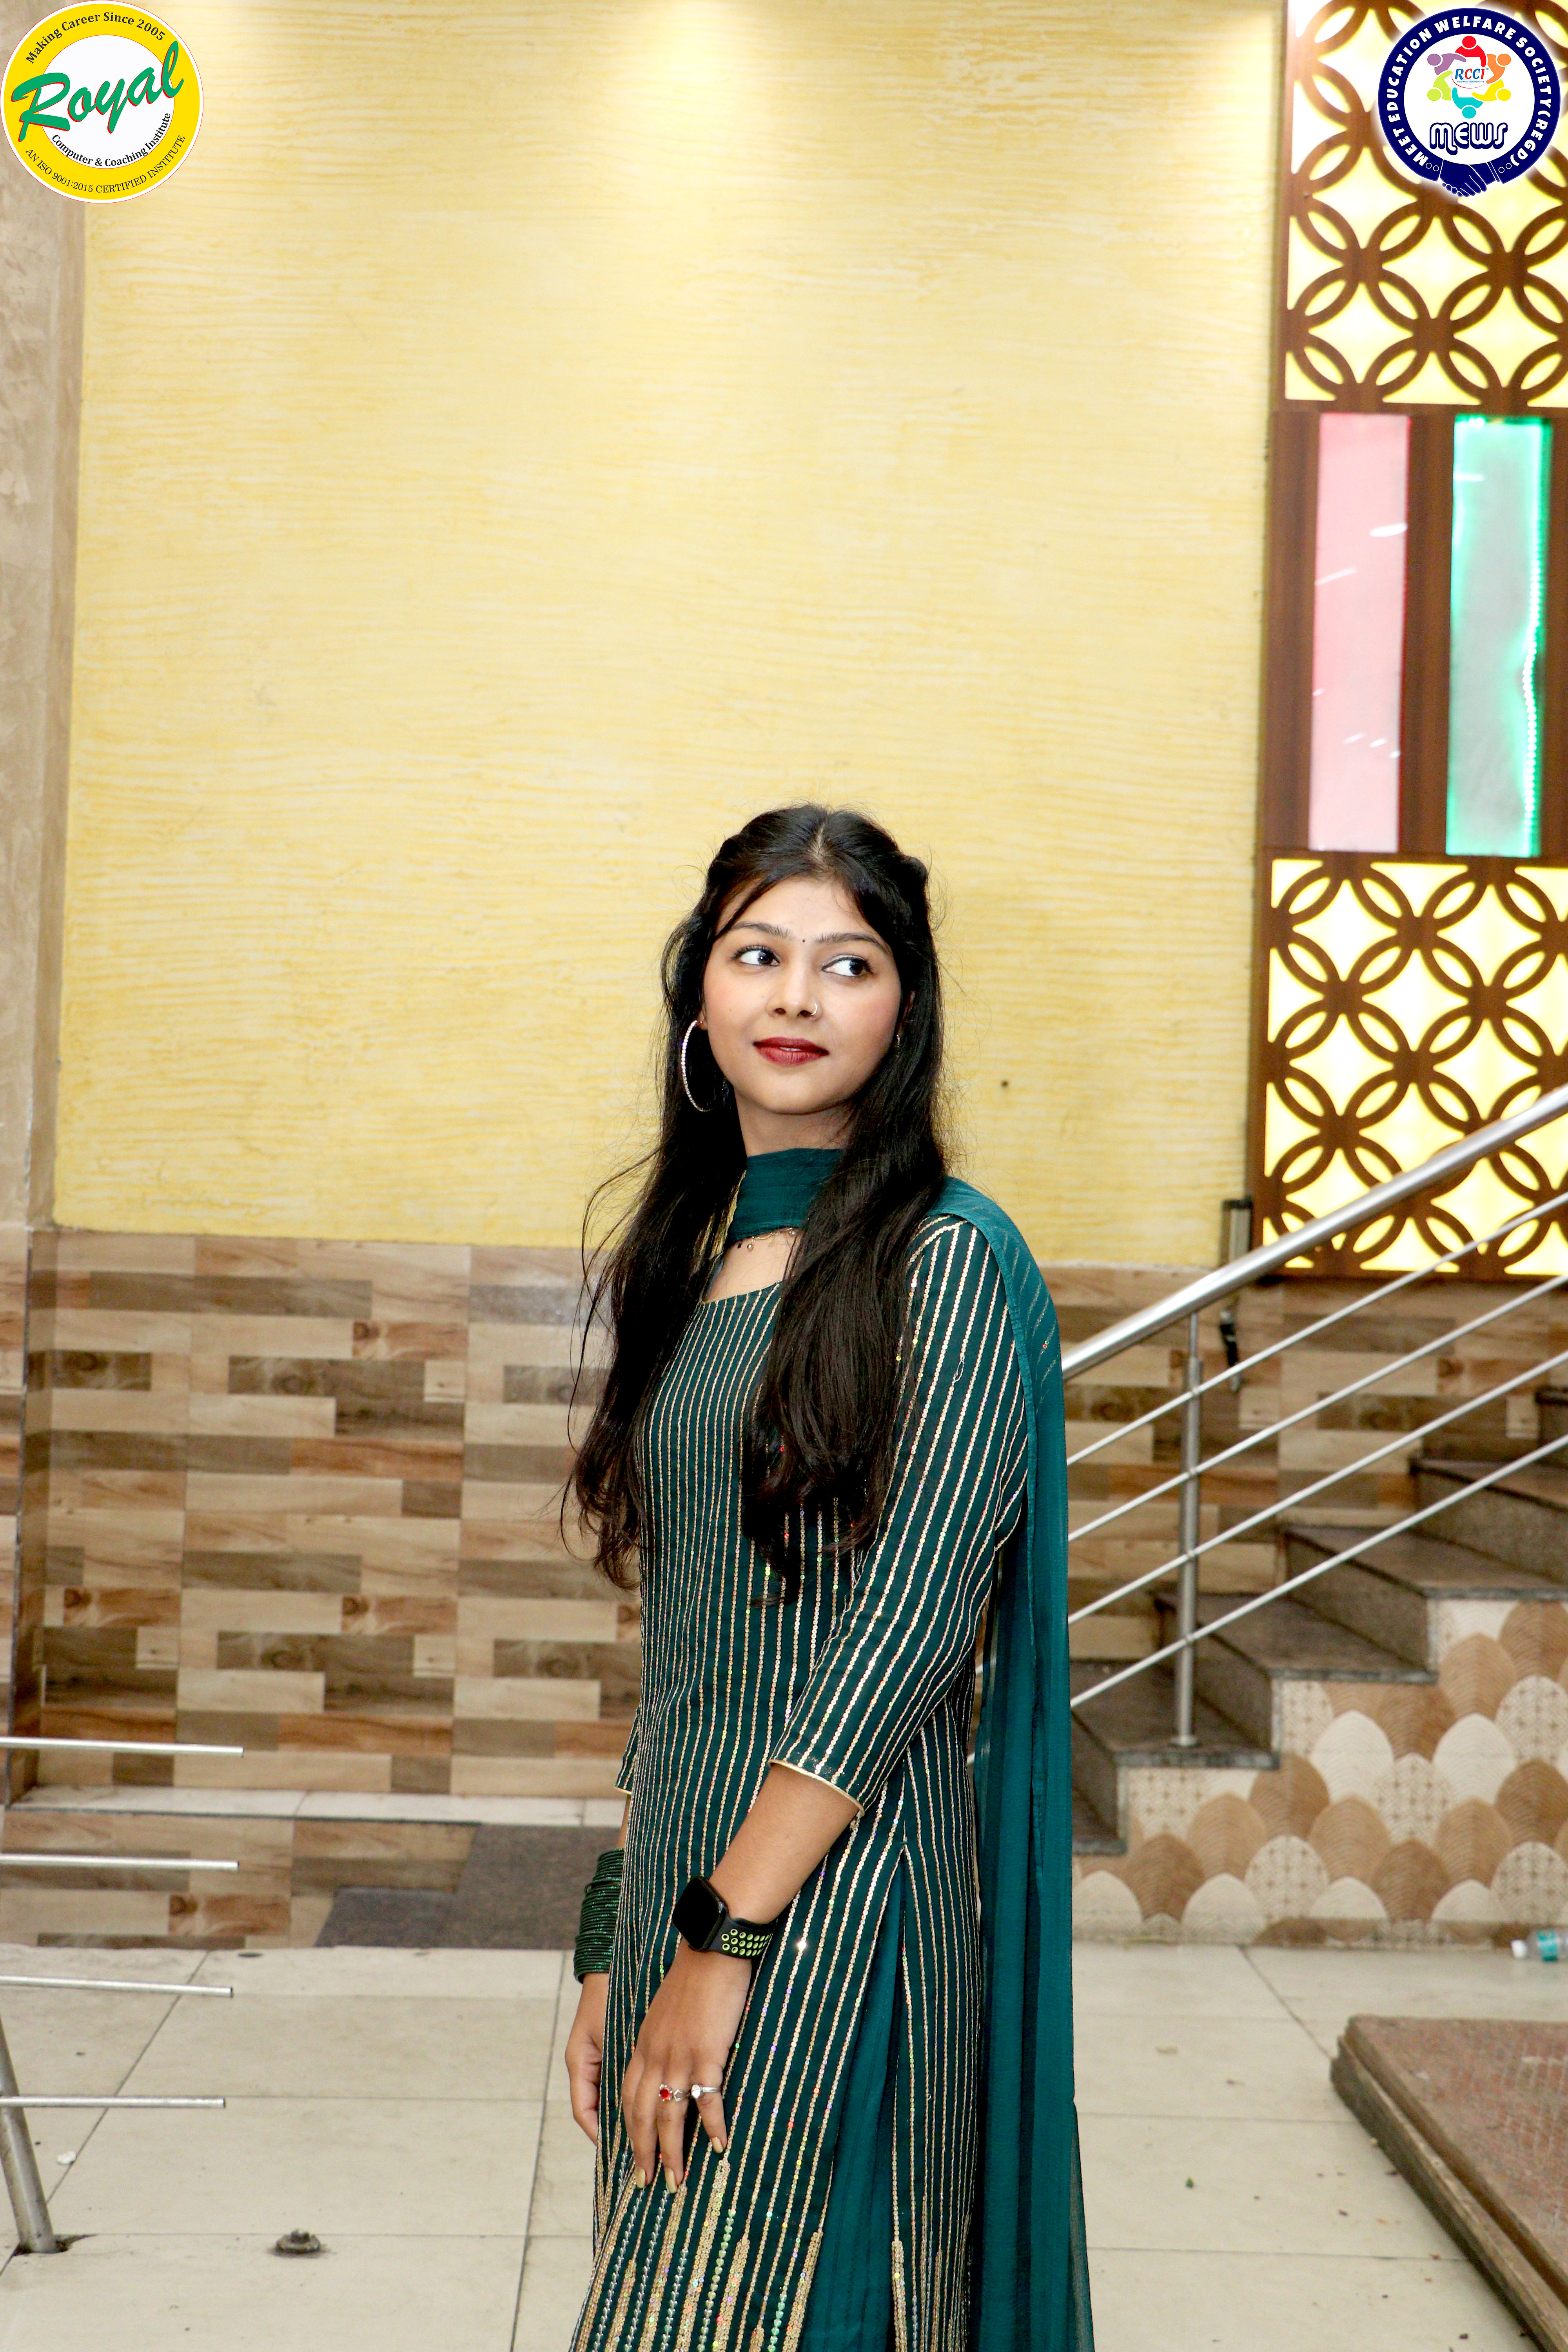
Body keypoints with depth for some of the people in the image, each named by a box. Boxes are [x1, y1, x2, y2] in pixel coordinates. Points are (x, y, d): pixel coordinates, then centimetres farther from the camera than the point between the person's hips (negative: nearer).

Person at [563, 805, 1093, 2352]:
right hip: (677, 1877, 7)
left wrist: (726, 1933, -17)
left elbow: (908, 1627, -16)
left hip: (833, 1894, -6)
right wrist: (613, 1942, 10)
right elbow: (678, 1652, 12)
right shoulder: (687, 1268, 11)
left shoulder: (948, 1262, -10)